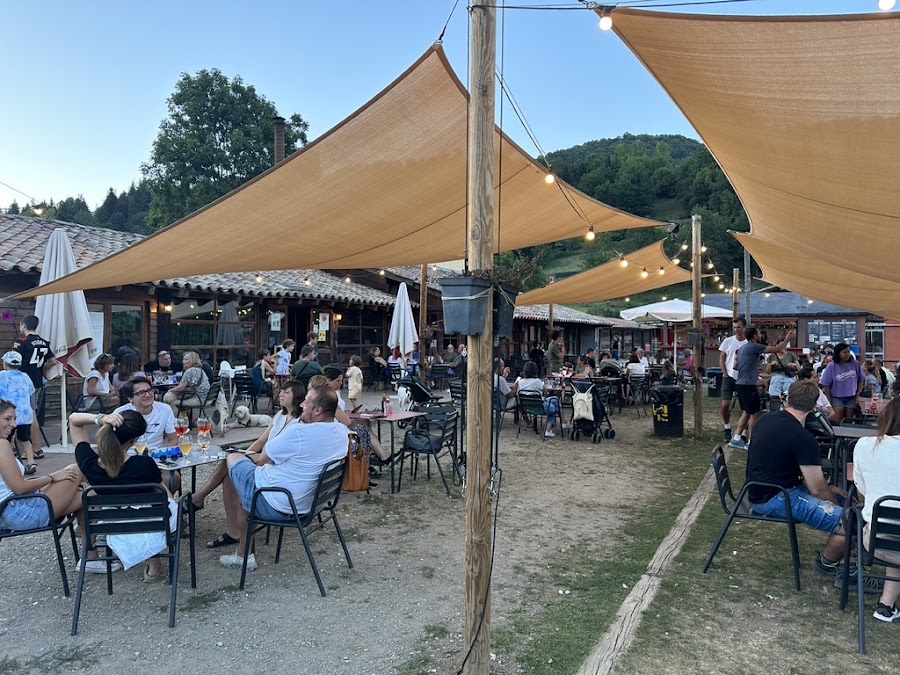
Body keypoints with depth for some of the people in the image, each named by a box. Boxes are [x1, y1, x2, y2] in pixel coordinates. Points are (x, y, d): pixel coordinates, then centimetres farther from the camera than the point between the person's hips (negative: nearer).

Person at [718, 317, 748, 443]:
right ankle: (727, 429, 14)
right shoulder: (728, 341, 0)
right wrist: (725, 373, -3)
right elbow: (721, 359, 5)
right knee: (725, 404, -5)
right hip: (729, 377, 0)